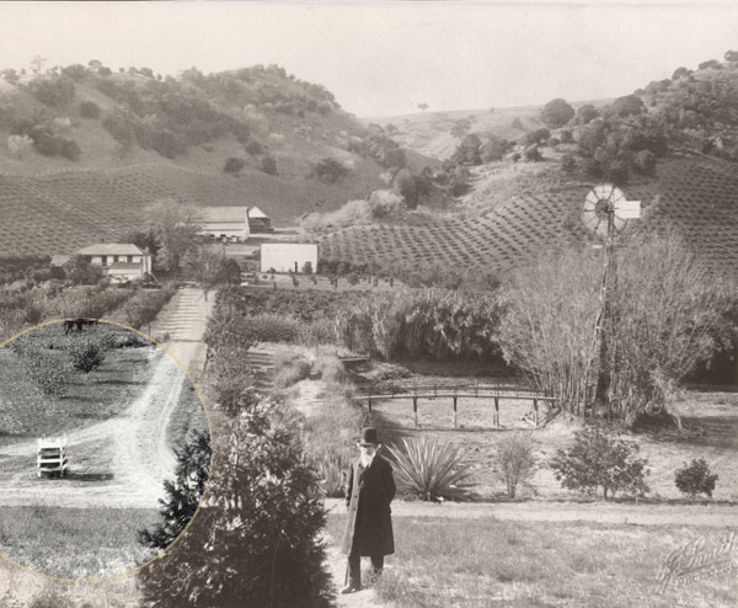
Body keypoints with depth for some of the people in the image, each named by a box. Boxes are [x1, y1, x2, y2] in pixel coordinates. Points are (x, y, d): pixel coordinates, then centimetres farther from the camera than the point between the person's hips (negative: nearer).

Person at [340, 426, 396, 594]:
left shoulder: (383, 465, -5)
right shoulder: (355, 464, 5)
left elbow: (390, 489, 0)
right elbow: (349, 485, 14)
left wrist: (382, 506, 0)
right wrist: (349, 503, 8)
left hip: (377, 513, -2)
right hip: (356, 513, 3)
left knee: (376, 545, 10)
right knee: (352, 549, -1)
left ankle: (377, 566, 41)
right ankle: (353, 583, 5)